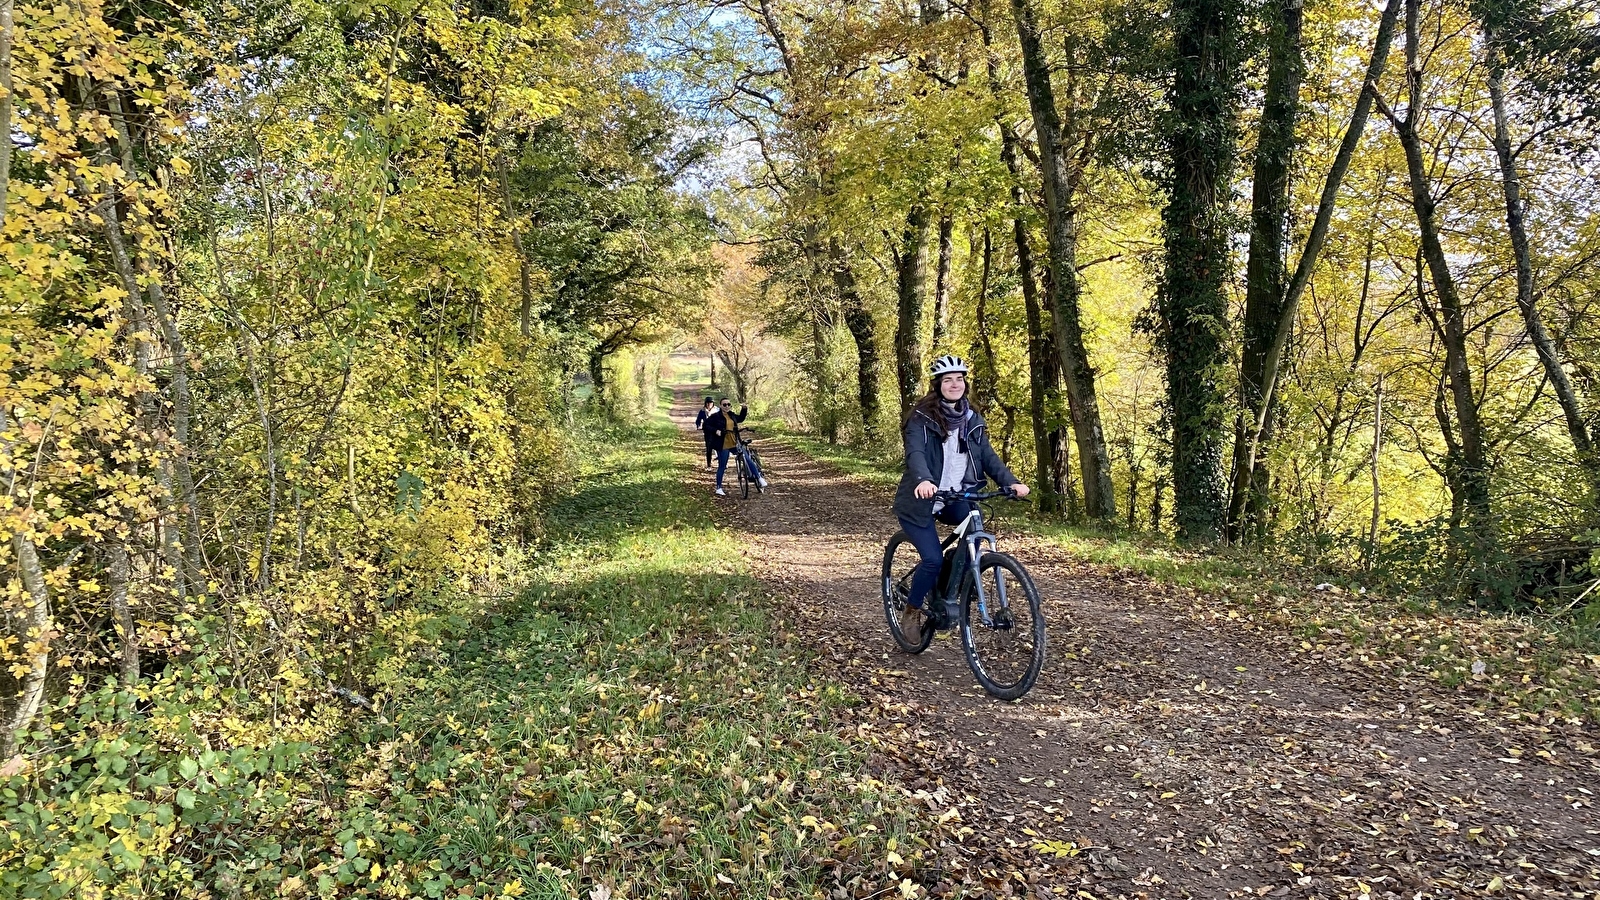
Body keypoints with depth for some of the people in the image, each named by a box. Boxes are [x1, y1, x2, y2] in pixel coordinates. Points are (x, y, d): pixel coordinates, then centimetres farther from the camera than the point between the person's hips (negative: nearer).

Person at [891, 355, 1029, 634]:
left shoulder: (972, 420, 6)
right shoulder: (922, 418, -11)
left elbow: (988, 456, -2)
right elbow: (915, 453, -26)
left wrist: (1011, 482, -21)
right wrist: (922, 480, -48)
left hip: (954, 499, 4)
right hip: (920, 500, -4)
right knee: (933, 560, -16)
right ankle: (911, 612, 11)